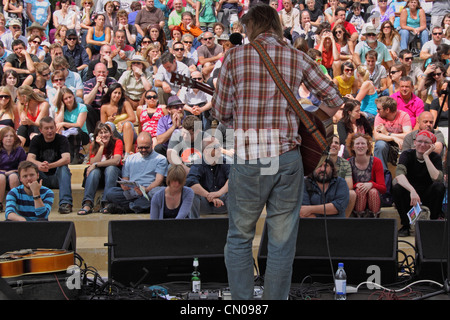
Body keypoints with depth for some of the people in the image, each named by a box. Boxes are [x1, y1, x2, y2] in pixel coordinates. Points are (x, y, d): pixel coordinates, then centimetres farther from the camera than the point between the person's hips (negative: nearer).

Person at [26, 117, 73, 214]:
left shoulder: (62, 139, -6)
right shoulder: (36, 140, 1)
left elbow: (67, 159, -23)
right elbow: (29, 159, -14)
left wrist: (49, 166, -42)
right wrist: (39, 165, -39)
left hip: (57, 177, -1)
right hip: (42, 179, 1)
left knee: (64, 168, -32)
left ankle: (65, 203, -40)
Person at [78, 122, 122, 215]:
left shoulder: (117, 143, -7)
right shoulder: (94, 146, -1)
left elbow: (116, 161, -23)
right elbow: (93, 163, -16)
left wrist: (96, 164, -26)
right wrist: (101, 146, -18)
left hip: (114, 173, -1)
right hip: (98, 175, 2)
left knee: (110, 168, -33)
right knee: (94, 171, -31)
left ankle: (106, 203, -42)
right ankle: (87, 204, -47)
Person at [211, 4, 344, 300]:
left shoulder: (235, 56, 0)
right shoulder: (298, 58, 5)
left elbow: (221, 113, 4)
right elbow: (335, 98, 10)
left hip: (247, 161, -1)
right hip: (287, 159, 1)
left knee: (239, 239, 16)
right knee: (282, 244, 11)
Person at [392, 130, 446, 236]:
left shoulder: (435, 157, -6)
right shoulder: (407, 155, -10)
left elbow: (437, 179, -26)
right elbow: (399, 175, -30)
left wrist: (426, 157, -25)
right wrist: (412, 190, -47)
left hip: (427, 197, 1)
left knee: (439, 187, -28)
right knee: (397, 188, -30)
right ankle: (405, 225, -15)